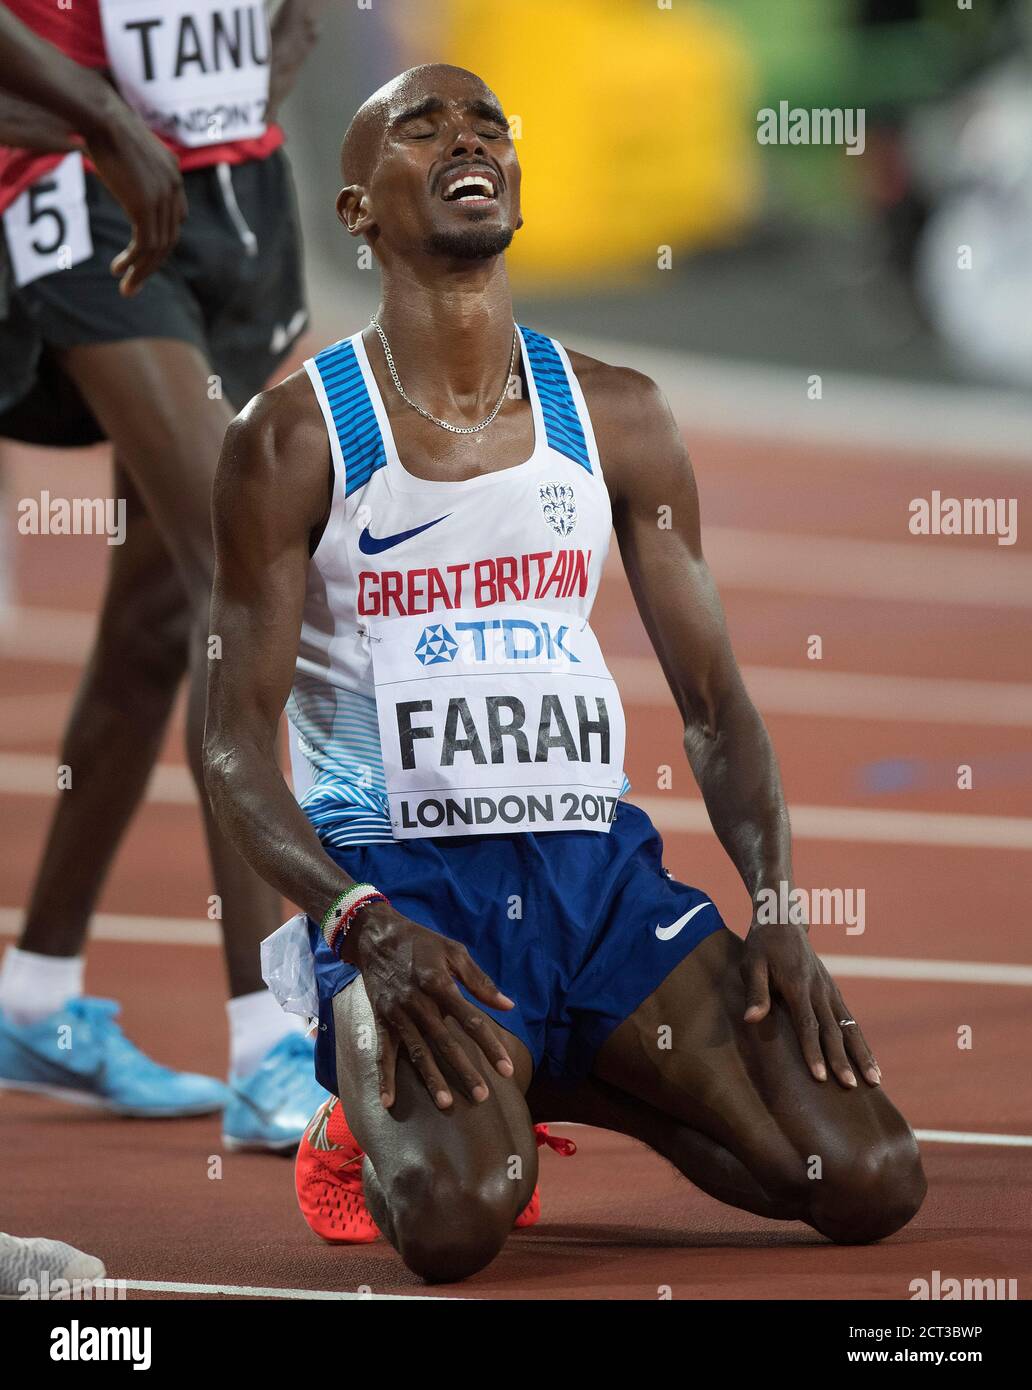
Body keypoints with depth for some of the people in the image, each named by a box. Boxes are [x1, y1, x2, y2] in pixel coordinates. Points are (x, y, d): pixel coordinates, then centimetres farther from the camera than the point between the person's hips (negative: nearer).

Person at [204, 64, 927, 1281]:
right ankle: (384, 1094, 4)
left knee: (872, 1183, -12)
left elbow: (713, 700, 11)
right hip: (395, 873, -4)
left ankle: (551, 1085, 12)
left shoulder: (613, 416, 8)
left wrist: (776, 909, -7)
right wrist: (365, 928, -22)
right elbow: (235, 748, -5)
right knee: (456, 1215, -33)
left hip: (599, 866, 4)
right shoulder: (294, 438, -3)